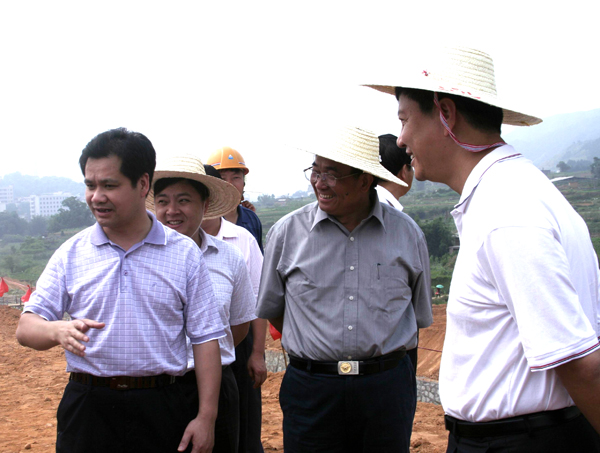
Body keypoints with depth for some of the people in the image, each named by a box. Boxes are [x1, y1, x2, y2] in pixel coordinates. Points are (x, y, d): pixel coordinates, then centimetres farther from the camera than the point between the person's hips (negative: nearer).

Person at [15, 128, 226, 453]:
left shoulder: (184, 253, 0)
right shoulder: (71, 254, 3)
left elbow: (205, 338, 0)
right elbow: (27, 328, 2)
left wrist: (206, 418, -4)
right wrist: (58, 331, -21)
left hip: (159, 411, -1)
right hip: (87, 410, 1)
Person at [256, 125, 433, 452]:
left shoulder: (407, 234, 1)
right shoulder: (287, 232, -1)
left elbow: (419, 314, 13)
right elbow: (270, 309, 10)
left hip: (388, 388, 1)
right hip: (311, 389, 0)